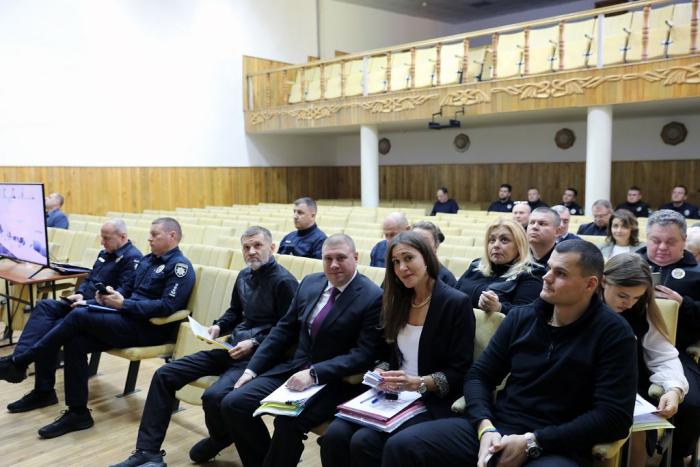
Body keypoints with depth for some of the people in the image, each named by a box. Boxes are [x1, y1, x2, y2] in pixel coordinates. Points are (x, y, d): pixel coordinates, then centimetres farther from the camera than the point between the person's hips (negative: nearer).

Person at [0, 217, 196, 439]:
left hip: (151, 328, -8)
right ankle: (78, 413, -5)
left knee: (79, 315, -17)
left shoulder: (180, 266, -10)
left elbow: (167, 307, -20)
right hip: (130, 319, 8)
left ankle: (19, 362, -1)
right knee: (74, 341, -13)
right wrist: (111, 296, -1)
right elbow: (128, 290, 23)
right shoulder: (148, 260, 18)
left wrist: (122, 304, -20)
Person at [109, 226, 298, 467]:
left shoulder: (284, 282, -12)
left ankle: (220, 439, 6)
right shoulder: (244, 276, 12)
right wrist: (219, 326, 7)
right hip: (231, 348, 8)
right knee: (164, 375, 0)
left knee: (214, 396, -32)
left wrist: (254, 343, -19)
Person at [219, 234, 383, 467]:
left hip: (333, 381, -6)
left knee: (288, 420, -30)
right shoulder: (310, 282, 7)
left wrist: (314, 373, -25)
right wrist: (252, 368, 5)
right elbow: (283, 330, 12)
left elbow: (364, 354, -17)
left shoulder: (373, 297, -12)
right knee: (232, 403, -8)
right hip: (292, 368, 6)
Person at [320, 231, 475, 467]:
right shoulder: (398, 300, 10)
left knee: (364, 442, -26)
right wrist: (382, 374, -5)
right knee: (334, 435, -19)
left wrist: (417, 383, -22)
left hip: (432, 403, -5)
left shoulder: (456, 303, -9)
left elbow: (460, 372, -9)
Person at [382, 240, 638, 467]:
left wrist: (532, 442, -15)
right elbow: (479, 375, 8)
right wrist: (486, 427, -11)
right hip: (496, 428, 4)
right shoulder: (520, 317, 8)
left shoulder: (614, 333, -4)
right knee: (401, 445, -14)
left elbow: (614, 417, -10)